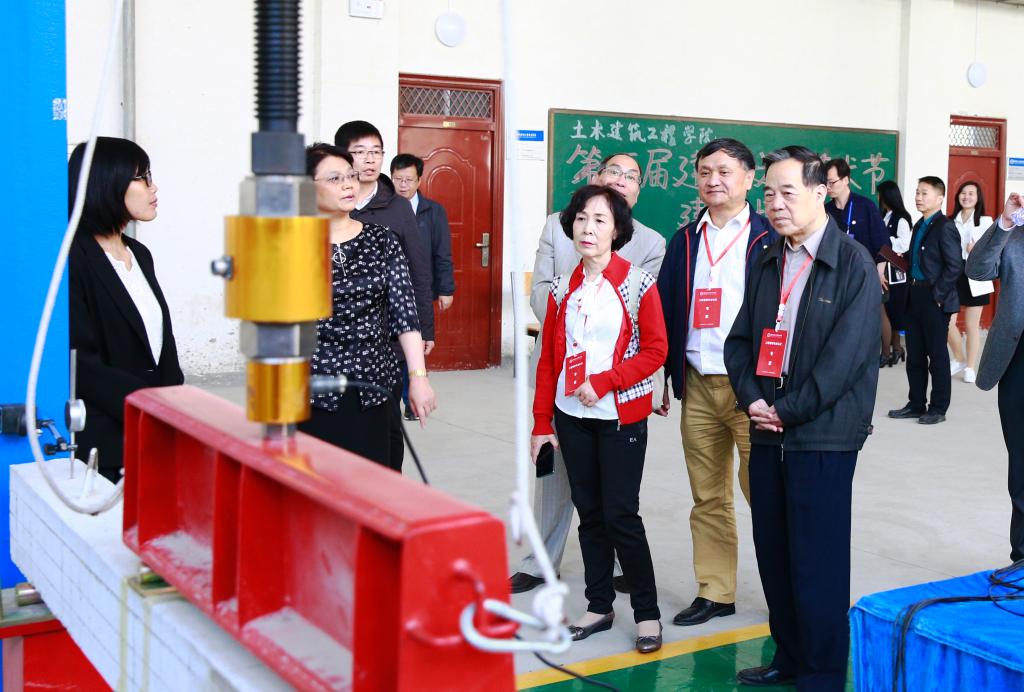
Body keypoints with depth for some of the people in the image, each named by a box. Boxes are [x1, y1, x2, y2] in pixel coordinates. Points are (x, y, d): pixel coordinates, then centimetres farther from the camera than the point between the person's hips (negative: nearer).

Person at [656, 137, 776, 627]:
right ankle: (714, 592, 21)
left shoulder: (770, 238, -2)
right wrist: (668, 376, 11)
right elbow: (667, 312, 14)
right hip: (698, 385, 5)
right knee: (708, 498, 11)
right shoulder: (684, 242, 13)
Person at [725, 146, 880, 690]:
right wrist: (752, 399, -5)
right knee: (773, 554, 12)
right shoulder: (766, 263, 12)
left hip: (823, 435, -6)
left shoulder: (853, 263, -8)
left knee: (818, 561, 1)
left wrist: (789, 411, -13)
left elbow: (847, 352, -14)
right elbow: (739, 338, 12)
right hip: (767, 431, 6)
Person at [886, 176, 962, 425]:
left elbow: (955, 266, -17)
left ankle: (938, 408, 11)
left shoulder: (944, 227, -12)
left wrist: (938, 295, -17)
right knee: (914, 355, 12)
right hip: (914, 297, 8)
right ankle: (916, 404, 21)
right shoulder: (919, 225, 14)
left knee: (937, 355, 2)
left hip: (934, 300, -8)